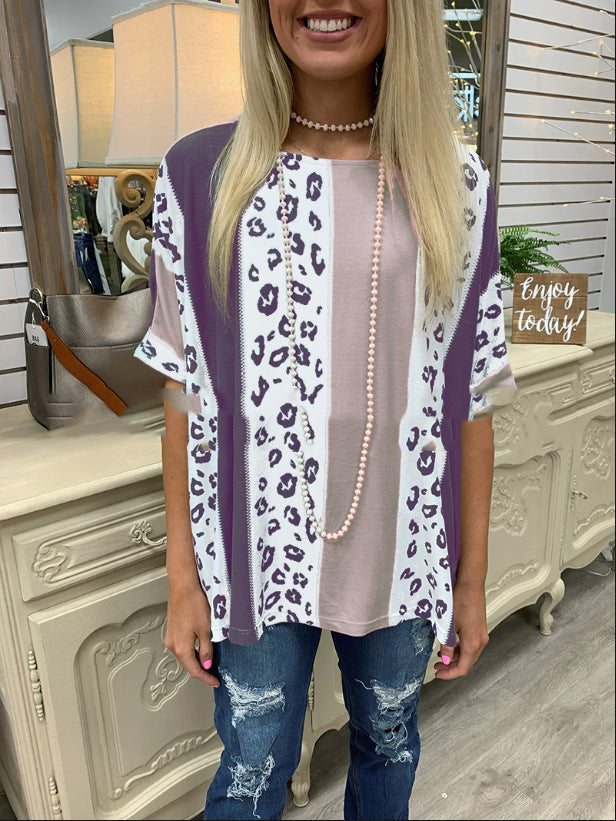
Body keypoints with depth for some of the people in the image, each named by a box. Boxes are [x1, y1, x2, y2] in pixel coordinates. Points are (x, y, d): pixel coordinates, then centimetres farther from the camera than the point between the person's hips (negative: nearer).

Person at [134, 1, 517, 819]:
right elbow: (186, 391, -3)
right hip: (261, 552, -1)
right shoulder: (199, 175, -6)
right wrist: (182, 575, -1)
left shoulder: (457, 185, -4)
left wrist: (472, 579, 2)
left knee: (388, 739, 24)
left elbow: (471, 397, -2)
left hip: (403, 550, 2)